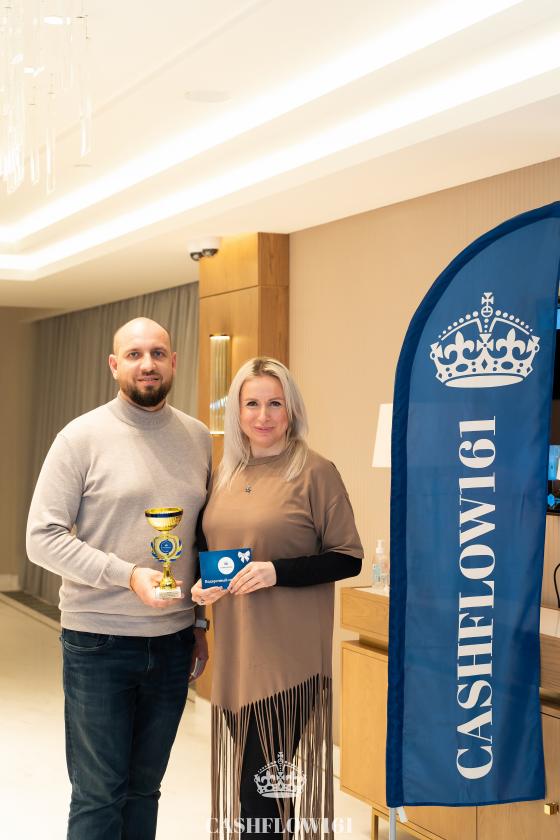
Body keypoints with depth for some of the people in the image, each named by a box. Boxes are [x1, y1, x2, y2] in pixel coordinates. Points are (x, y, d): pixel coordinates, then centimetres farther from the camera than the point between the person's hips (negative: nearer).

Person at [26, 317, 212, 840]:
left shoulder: (198, 439, 6)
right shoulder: (83, 437, -8)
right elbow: (43, 537, -12)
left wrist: (201, 620, 11)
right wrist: (128, 575, -22)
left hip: (173, 640, 4)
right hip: (98, 642, -4)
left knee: (144, 787, 15)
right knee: (99, 795, 4)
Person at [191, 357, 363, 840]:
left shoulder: (315, 471, -8)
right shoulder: (226, 472, 11)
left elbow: (348, 559, -8)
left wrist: (277, 571, -20)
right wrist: (203, 584, 2)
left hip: (288, 653, -6)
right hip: (235, 649, 6)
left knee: (264, 780, -4)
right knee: (246, 777, 12)